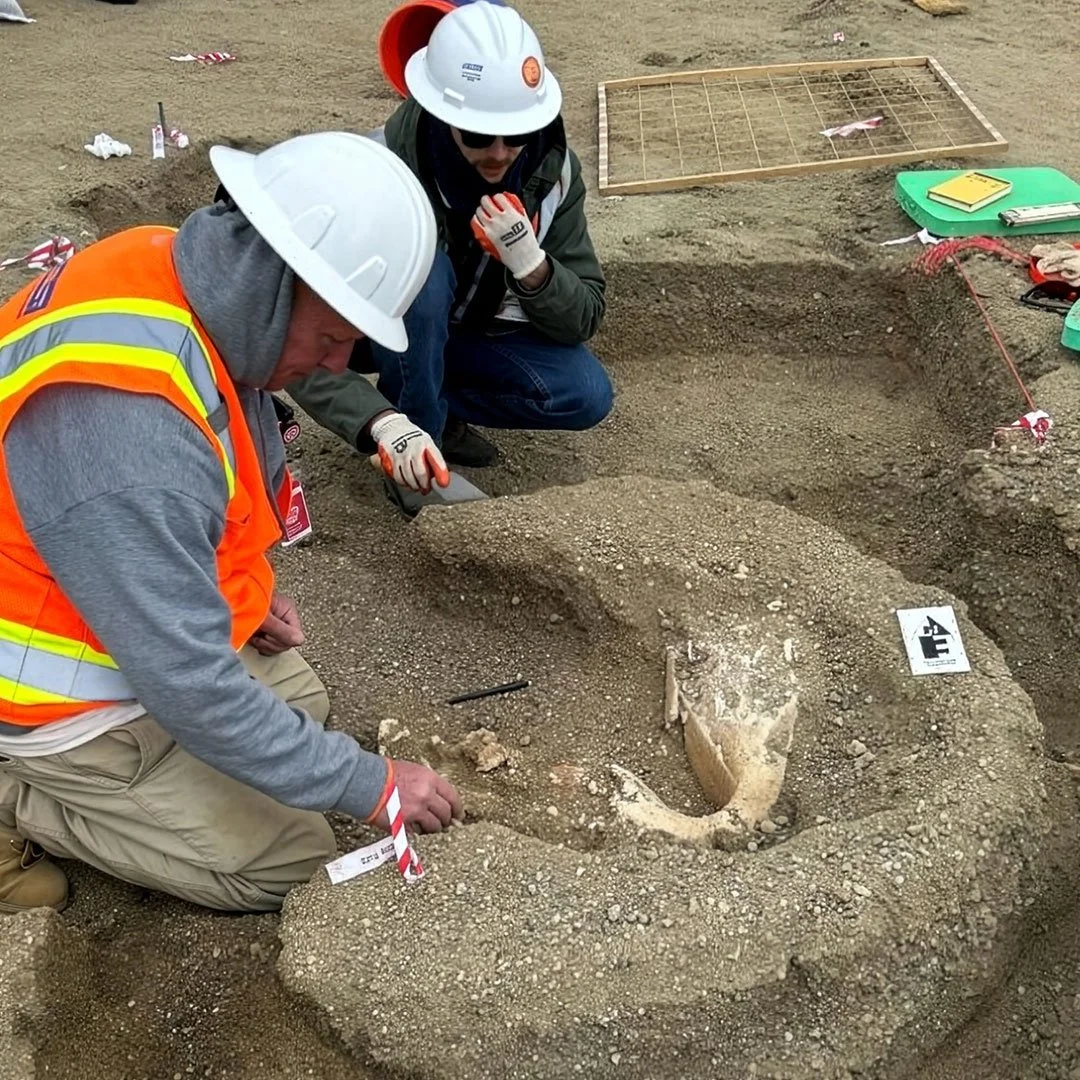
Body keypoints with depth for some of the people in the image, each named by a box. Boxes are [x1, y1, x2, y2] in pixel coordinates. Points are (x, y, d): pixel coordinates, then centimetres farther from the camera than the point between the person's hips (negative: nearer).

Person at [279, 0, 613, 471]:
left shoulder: (552, 169, -20)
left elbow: (583, 320, -16)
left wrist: (529, 261, -36)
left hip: (468, 328, 4)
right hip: (370, 329, -3)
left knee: (587, 396, -18)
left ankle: (429, 401, 3)